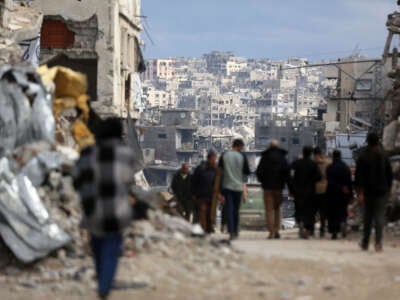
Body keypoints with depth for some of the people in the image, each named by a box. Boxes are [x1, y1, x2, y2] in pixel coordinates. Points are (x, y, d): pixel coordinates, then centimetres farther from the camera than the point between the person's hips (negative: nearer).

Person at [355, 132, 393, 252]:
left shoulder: (362, 157, -6)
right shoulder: (384, 156, 3)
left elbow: (359, 176, -10)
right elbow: (390, 175, 9)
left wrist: (359, 192, -10)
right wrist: (388, 189, 17)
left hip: (368, 192, -1)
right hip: (382, 191, 1)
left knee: (368, 217, 12)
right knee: (379, 216, -1)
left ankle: (365, 243, 17)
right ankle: (378, 242, -15)